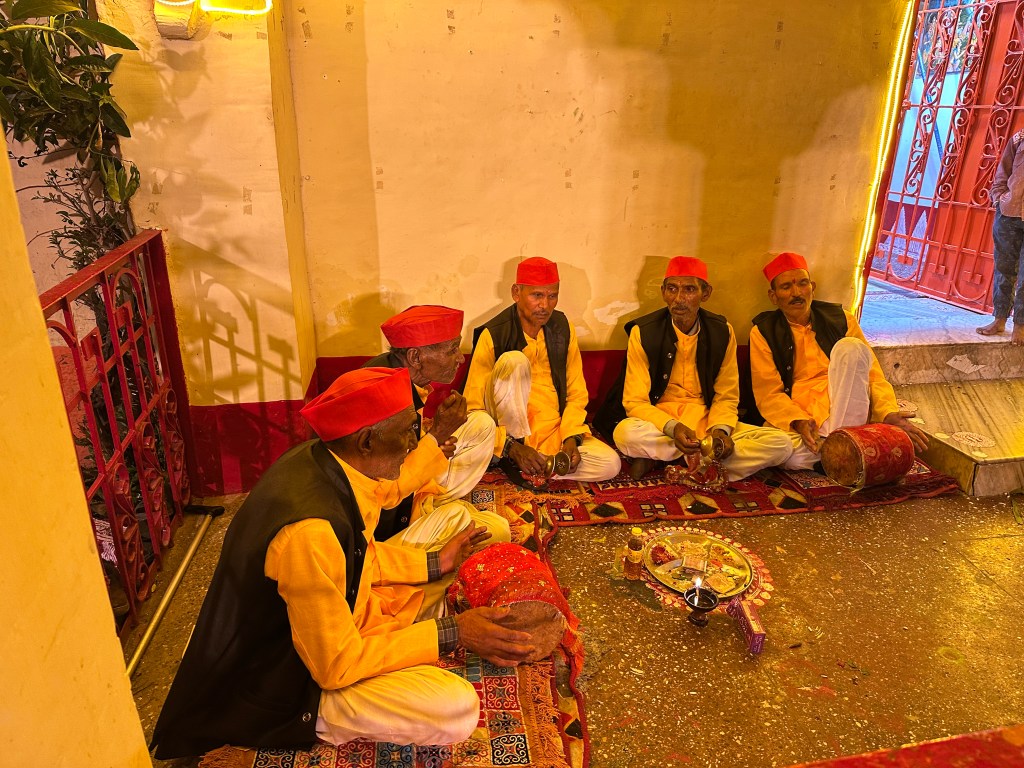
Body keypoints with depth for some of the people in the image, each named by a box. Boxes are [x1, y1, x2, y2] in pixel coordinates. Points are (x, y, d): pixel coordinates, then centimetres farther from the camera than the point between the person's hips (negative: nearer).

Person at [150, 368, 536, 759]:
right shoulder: (309, 530, -37)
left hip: (347, 609, 8)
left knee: (457, 518, 7)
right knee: (456, 709, -30)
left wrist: (433, 563, -2)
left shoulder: (325, 460, -11)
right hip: (296, 684, -8)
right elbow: (337, 664, -28)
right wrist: (450, 634, -24)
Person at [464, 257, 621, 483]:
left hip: (554, 434, 4)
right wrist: (512, 447, -23)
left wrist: (571, 438, -10)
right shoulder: (493, 334, -11)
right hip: (511, 432, -4)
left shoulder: (563, 327, 2)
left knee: (610, 464, -20)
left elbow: (577, 394, 7)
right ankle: (513, 460, -20)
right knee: (514, 360, -28)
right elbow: (474, 408, -12)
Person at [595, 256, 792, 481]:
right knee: (625, 433, -38)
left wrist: (720, 429, -18)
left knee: (781, 444, -18)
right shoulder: (643, 332, -8)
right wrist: (672, 428, -29)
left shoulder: (722, 331, 1)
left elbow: (726, 396, 4)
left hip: (705, 423, 4)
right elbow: (635, 402, -10)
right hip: (659, 425, -4)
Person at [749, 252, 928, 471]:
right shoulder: (763, 332, 6)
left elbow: (871, 373, 8)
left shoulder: (840, 319, 12)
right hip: (796, 417, -3)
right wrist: (798, 422, -22)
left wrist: (888, 413, -12)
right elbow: (768, 393, -3)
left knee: (850, 347, -25)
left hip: (843, 409, 3)